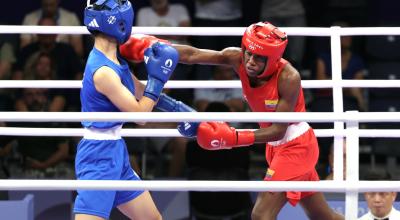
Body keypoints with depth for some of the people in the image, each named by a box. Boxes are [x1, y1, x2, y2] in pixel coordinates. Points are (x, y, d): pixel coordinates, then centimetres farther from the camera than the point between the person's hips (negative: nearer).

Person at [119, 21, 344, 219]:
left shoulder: (288, 78, -28)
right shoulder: (237, 58, -13)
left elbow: (278, 130, -25)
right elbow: (193, 55, -22)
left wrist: (234, 138, -34)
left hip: (296, 145, -7)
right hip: (277, 146, 7)